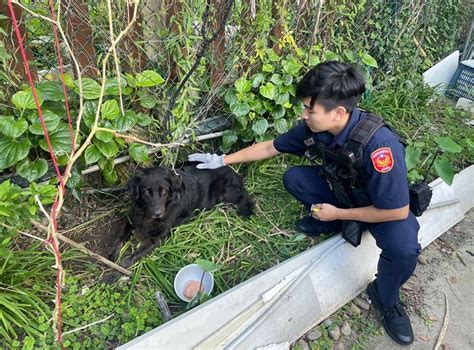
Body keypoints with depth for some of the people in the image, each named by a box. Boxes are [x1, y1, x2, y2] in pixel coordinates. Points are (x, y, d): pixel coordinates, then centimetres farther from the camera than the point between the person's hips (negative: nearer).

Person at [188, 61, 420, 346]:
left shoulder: (378, 145, -39)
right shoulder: (316, 127, -20)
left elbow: (398, 211, -32)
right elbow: (270, 147, -4)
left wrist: (337, 213, -23)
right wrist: (223, 160, -1)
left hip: (385, 206, -5)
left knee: (404, 248, -34)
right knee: (293, 177, -13)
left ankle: (386, 300, 0)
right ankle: (330, 225, 9)